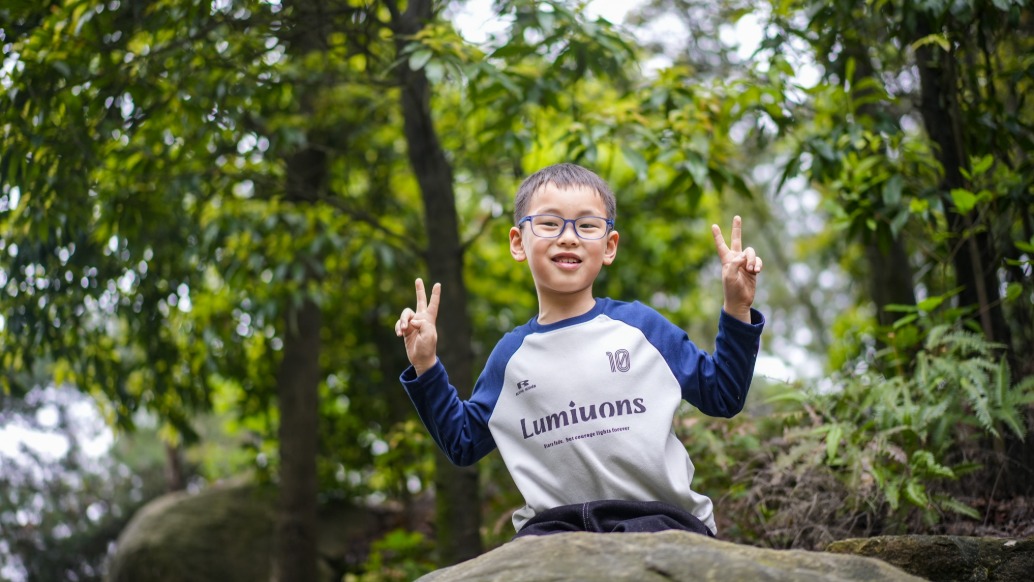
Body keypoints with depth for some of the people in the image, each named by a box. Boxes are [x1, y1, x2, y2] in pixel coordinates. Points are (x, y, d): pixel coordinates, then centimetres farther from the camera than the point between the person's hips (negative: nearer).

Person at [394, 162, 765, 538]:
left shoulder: (639, 326, 9)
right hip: (555, 522, 1)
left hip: (659, 516, 0)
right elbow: (464, 443, 23)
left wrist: (736, 310, 6)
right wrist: (426, 367, 13)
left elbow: (722, 396, 15)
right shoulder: (512, 354, 13)